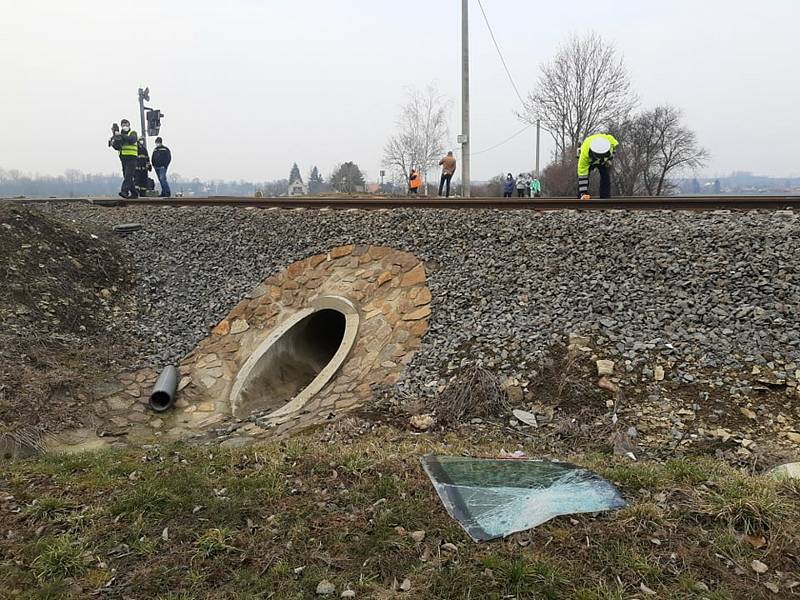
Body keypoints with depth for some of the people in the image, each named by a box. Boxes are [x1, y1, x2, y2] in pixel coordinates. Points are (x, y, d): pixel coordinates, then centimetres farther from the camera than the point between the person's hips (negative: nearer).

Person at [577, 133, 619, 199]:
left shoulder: (609, 139, -40)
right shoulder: (584, 153, -47)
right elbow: (582, 176, -44)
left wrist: (609, 159, -12)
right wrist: (583, 193, -48)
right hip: (588, 160, -2)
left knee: (606, 178, -11)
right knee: (583, 176, -19)